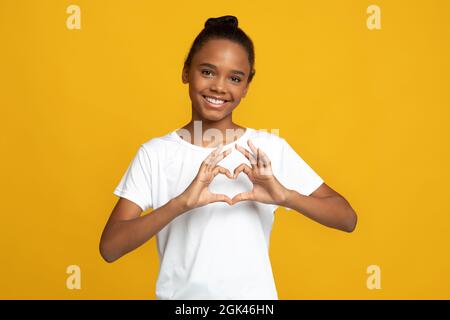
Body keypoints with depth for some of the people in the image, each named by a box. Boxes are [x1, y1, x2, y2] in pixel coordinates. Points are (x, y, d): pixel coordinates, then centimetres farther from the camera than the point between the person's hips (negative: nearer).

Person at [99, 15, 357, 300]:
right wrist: (181, 202, -30)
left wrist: (285, 196, -25)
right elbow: (109, 248, -16)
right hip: (178, 295, 0)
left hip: (255, 296, 1)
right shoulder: (154, 154, -8)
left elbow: (347, 219, -7)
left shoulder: (271, 149, -7)